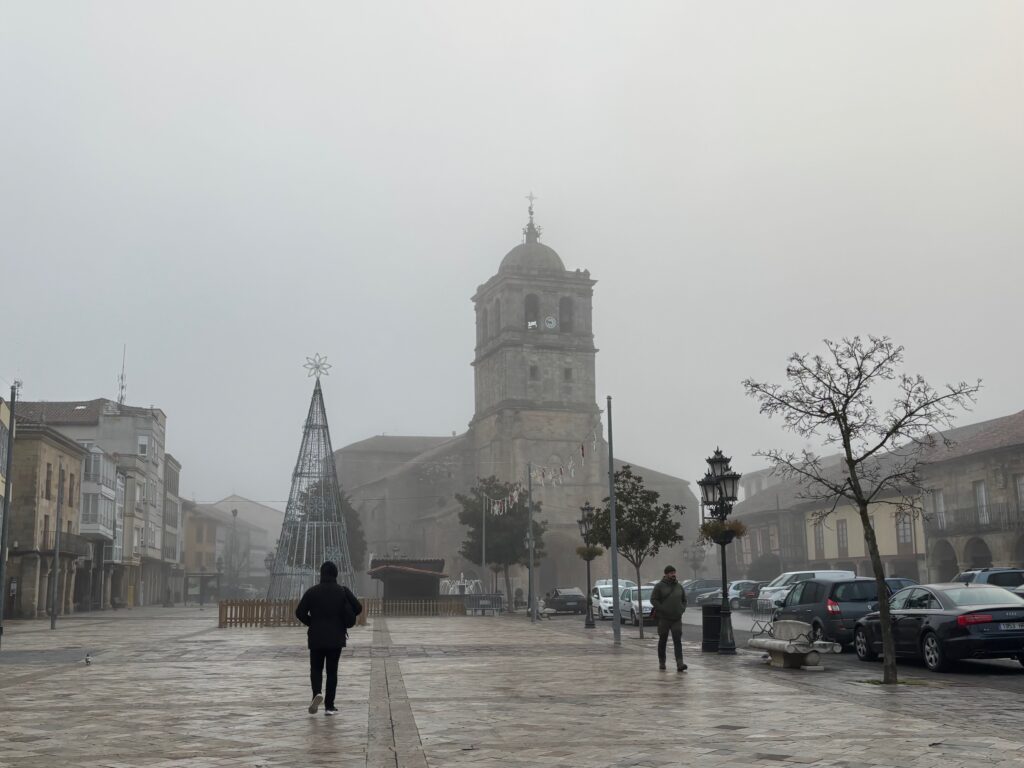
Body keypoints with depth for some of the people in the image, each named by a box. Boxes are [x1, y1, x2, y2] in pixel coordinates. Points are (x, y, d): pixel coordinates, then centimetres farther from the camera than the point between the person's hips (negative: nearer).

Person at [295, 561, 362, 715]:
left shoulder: (312, 591, -3)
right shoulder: (343, 591, -2)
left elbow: (299, 613, -6)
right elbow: (358, 608, -5)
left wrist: (312, 623, 10)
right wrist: (345, 622, 11)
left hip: (316, 638, 0)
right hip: (336, 638, 0)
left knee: (316, 668, 12)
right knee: (332, 671, 7)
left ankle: (317, 693, -16)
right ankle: (329, 706, 6)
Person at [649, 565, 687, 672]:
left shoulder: (679, 586, 10)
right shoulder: (659, 586, -3)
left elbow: (684, 600, 18)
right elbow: (653, 600, -7)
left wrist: (682, 610, 1)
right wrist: (663, 610, -15)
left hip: (676, 619, 2)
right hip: (663, 618, -2)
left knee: (678, 641, -10)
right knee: (663, 641, 8)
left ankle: (679, 664, -19)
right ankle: (661, 662, 22)